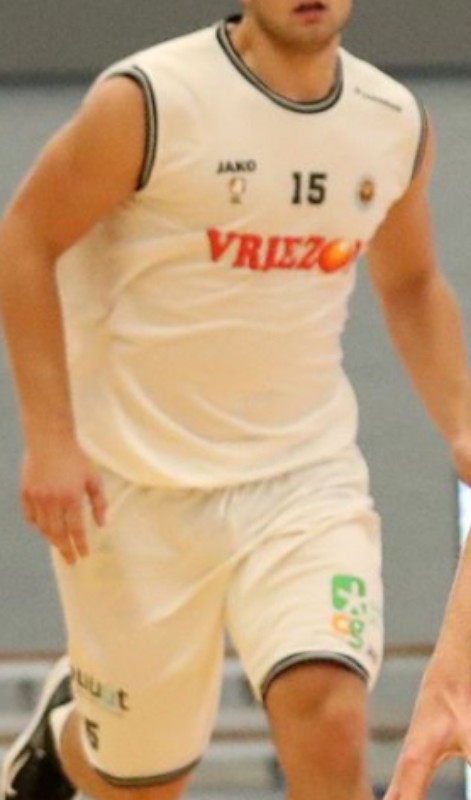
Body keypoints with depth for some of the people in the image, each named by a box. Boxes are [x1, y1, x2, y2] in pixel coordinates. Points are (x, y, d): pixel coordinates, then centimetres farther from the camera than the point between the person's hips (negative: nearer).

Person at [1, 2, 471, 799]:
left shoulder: (396, 123, 2)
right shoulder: (148, 101, -13)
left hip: (307, 475, 3)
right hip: (138, 486, -3)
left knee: (330, 724, -20)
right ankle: (64, 731, 44)